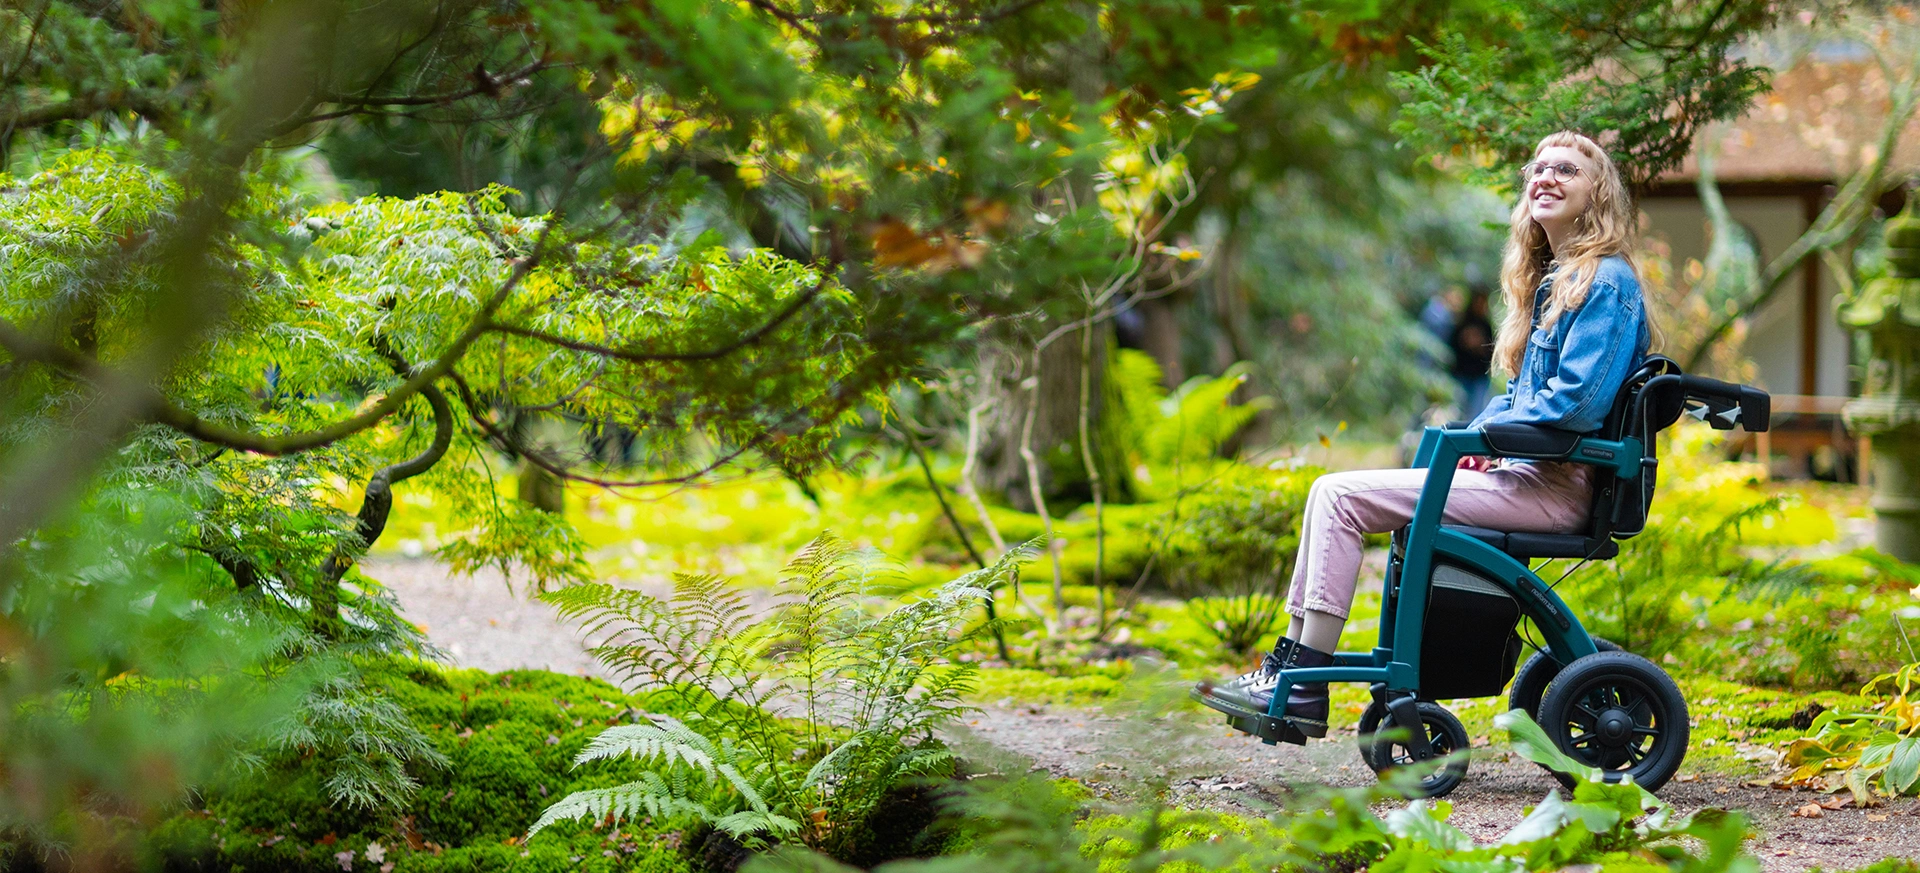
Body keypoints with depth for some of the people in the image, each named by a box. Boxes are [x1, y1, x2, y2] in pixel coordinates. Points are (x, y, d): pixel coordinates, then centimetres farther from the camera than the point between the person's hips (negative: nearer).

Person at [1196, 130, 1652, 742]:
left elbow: (1576, 400, -20)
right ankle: (1288, 663, 0)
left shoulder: (1607, 283, -10)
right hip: (1530, 477, 10)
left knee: (1340, 496, -14)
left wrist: (1485, 434, -11)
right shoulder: (1552, 279, 20)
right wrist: (1475, 435, 5)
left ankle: (1302, 691, -14)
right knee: (1333, 492, 4)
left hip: (1558, 490, -10)